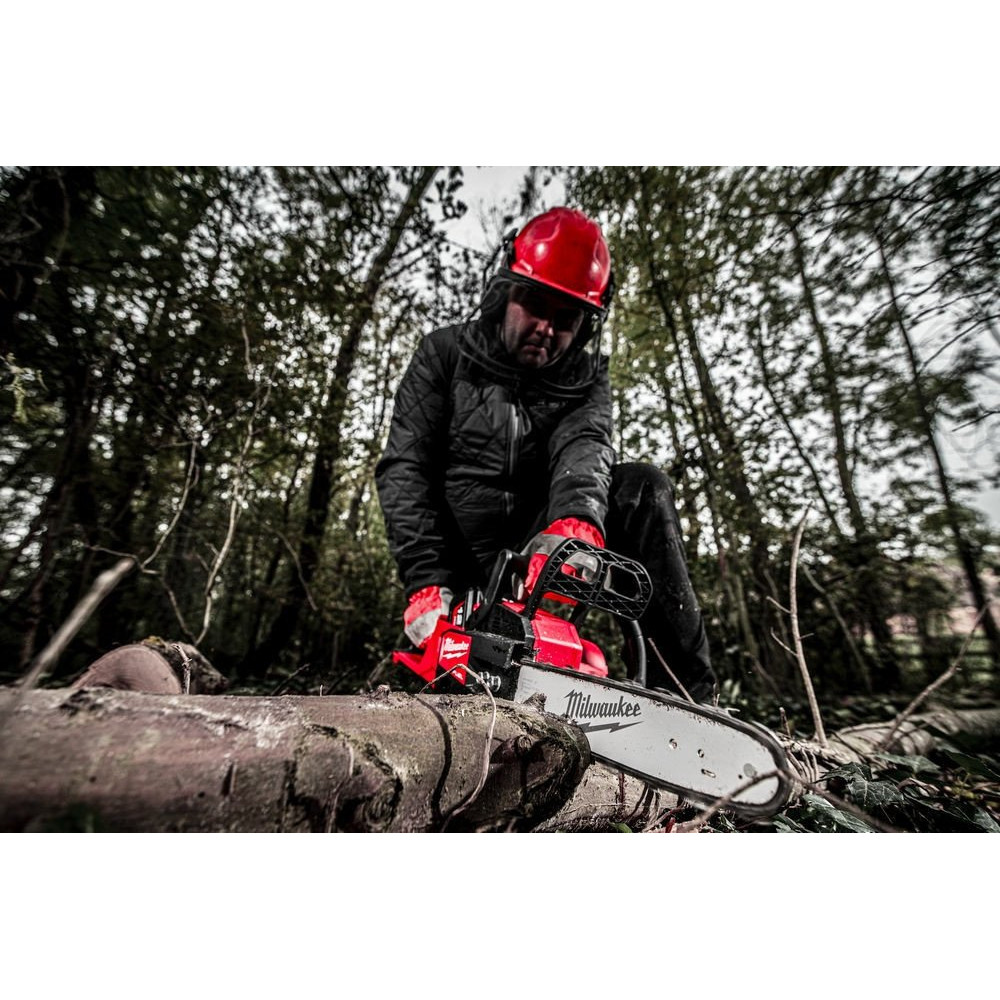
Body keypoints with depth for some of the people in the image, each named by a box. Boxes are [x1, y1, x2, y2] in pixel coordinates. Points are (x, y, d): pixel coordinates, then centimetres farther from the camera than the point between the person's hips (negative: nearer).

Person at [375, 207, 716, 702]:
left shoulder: (584, 380, 4)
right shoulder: (444, 355, -1)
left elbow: (583, 448, -19)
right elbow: (405, 469, -10)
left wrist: (576, 521, -44)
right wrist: (426, 585, -23)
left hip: (535, 548, 2)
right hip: (459, 562, -1)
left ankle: (687, 693, -17)